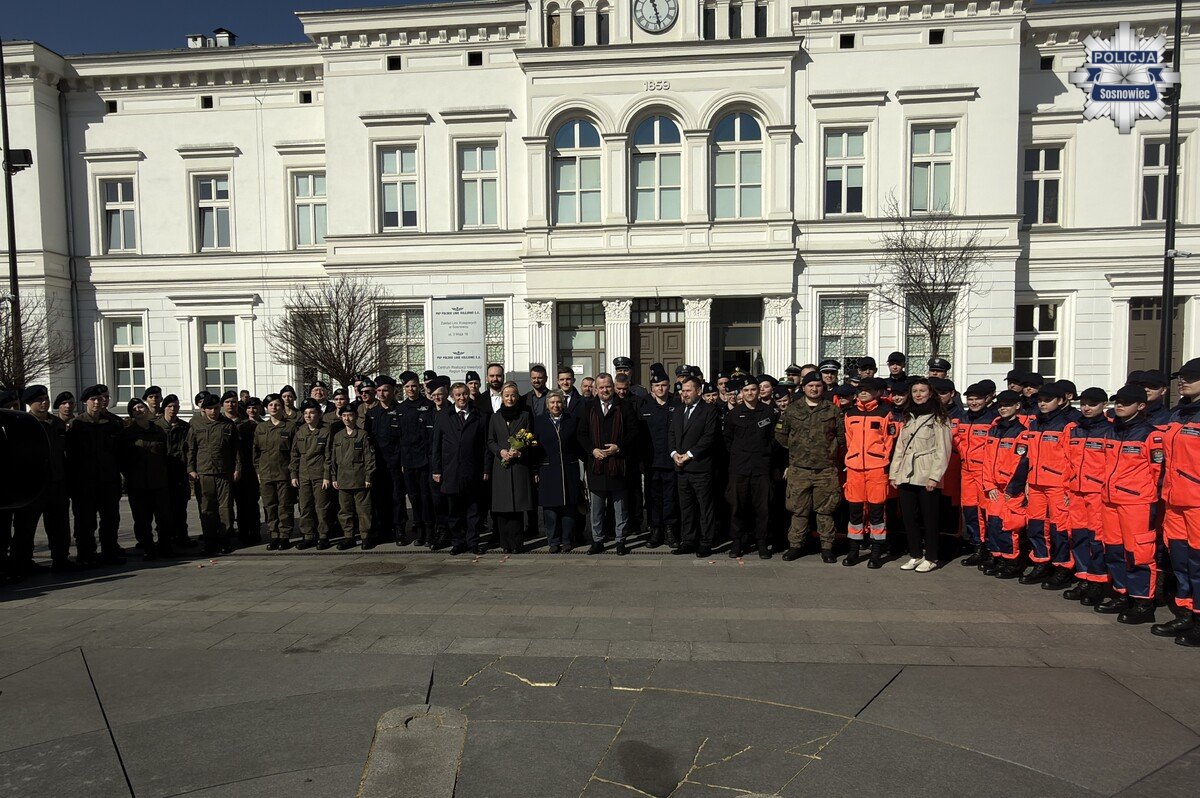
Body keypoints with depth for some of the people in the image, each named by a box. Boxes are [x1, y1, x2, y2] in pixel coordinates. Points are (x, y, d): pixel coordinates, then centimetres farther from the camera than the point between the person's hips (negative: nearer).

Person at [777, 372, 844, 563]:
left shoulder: (832, 410, 6)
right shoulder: (792, 410, 7)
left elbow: (841, 436, 12)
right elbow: (781, 435, 14)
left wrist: (831, 450, 9)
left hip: (826, 469, 0)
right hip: (799, 469, 0)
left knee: (825, 510, 5)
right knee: (799, 509, 4)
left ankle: (827, 547, 14)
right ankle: (795, 545, 14)